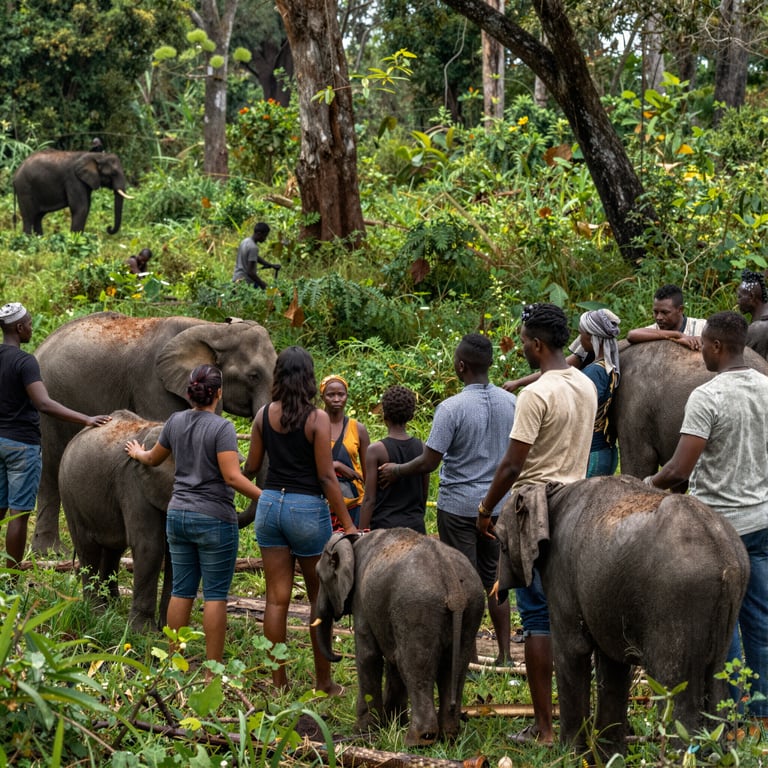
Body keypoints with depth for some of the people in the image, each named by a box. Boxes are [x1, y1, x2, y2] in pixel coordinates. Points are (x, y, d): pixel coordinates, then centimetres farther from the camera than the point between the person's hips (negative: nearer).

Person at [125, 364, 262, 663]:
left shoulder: (176, 421, 6)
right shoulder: (222, 427, -12)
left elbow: (154, 458, 22)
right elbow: (232, 476, -20)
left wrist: (138, 453, 44)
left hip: (178, 516, 6)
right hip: (214, 519, -6)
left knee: (181, 591, 10)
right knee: (215, 594, -1)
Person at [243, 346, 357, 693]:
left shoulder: (264, 415, 1)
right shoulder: (317, 418, -11)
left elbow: (251, 467, 9)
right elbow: (326, 476, -12)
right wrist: (348, 524, -7)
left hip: (270, 505, 4)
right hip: (308, 508, -4)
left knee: (277, 598, 7)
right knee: (320, 598, 9)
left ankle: (278, 681, 10)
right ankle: (323, 682, 14)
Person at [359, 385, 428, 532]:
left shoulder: (376, 450, -8)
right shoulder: (421, 448, 4)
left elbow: (370, 499, -8)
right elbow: (424, 494, 13)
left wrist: (362, 534, -4)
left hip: (385, 524, -4)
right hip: (416, 525, 4)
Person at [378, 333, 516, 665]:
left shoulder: (451, 408, -19)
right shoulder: (511, 403, -1)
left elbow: (429, 462, -16)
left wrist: (396, 471, 1)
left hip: (459, 506, -5)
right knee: (495, 580, 15)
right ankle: (504, 654, 18)